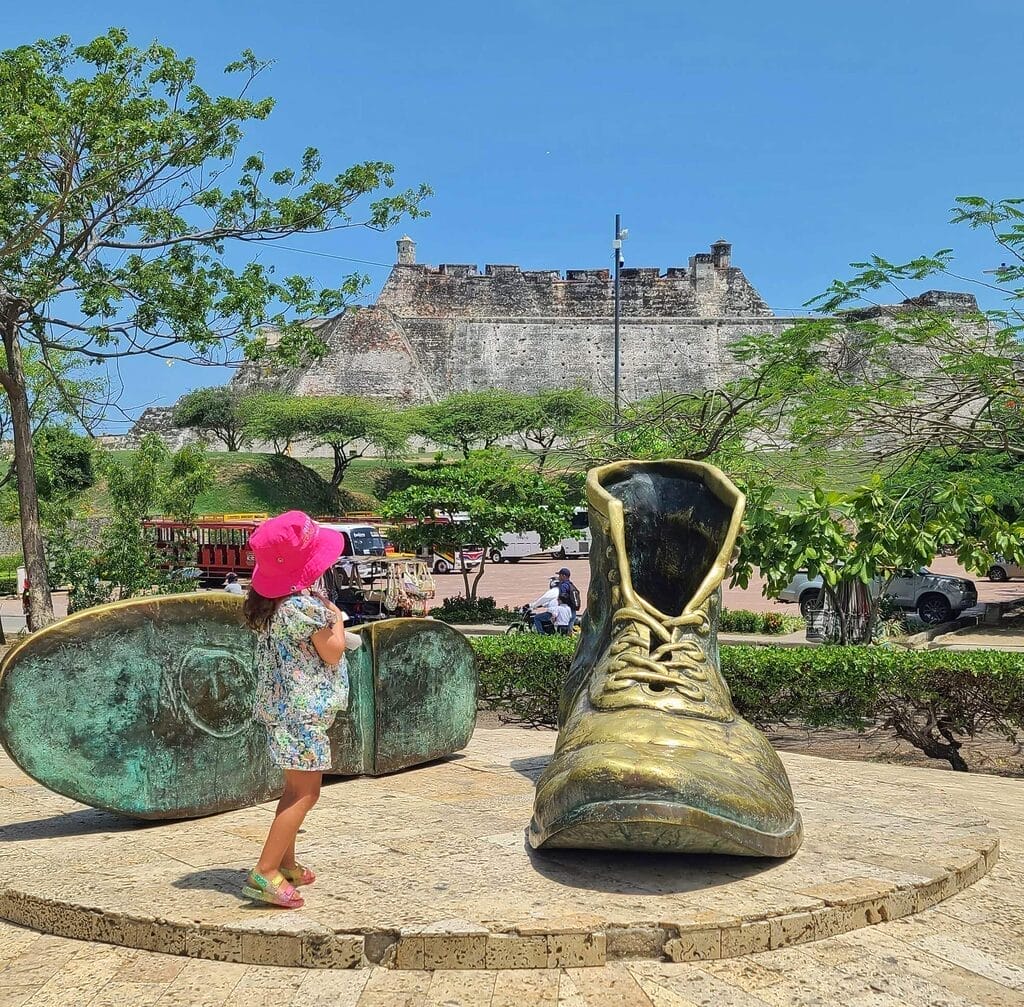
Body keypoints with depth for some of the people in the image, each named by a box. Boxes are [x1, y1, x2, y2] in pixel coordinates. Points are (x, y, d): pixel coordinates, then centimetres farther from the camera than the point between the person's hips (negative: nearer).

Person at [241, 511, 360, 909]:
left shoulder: (267, 602, 6)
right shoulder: (305, 606, -21)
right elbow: (333, 653, -11)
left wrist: (327, 620, 15)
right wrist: (336, 620, 4)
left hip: (281, 704, 10)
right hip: (303, 709, -10)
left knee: (296, 789, 20)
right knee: (305, 793, -7)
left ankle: (286, 864, 28)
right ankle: (264, 873, -9)